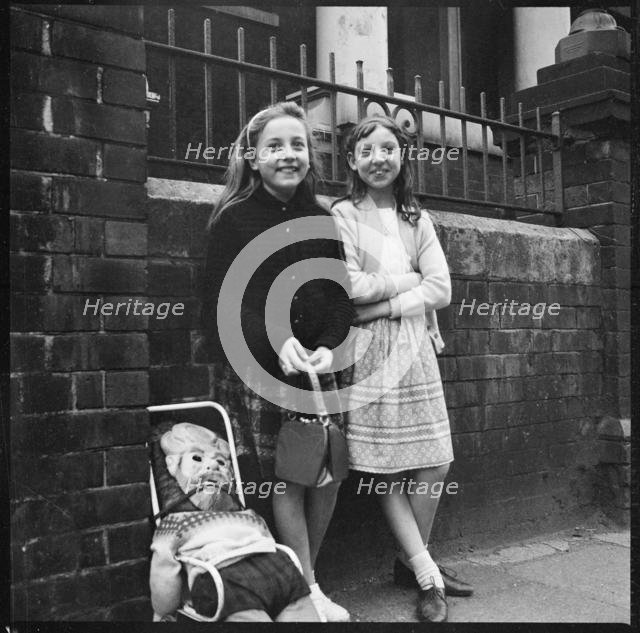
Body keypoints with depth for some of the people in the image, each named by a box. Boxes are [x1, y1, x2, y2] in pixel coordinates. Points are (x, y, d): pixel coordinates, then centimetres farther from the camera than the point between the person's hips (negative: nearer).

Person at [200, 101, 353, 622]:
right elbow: (226, 298, -10)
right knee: (286, 479, 0)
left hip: (316, 365, 4)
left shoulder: (322, 220, 9)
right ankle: (309, 593, 15)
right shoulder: (234, 218, -2)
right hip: (255, 369, -4)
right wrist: (278, 341, -25)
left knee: (329, 473, 3)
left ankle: (303, 576, 25)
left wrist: (327, 345, -13)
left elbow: (340, 296, 7)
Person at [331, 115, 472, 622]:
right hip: (369, 352, -4)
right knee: (387, 470, -1)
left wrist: (384, 304, -10)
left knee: (435, 465, 5)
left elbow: (441, 291, 3)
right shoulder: (342, 214, 0)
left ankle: (413, 562, 24)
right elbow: (347, 285, -13)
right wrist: (410, 279, -3)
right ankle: (428, 577, 11)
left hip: (415, 348, 5)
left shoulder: (418, 220, 13)